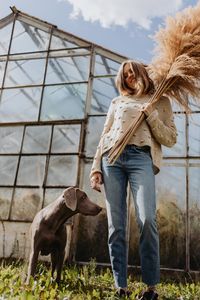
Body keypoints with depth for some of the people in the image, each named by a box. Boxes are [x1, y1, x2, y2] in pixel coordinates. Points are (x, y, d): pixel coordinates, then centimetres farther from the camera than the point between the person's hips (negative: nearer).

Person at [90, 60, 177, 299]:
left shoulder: (160, 101, 20)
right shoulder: (117, 102, 26)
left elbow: (170, 139, 12)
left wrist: (151, 115, -1)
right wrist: (96, 167, 8)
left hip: (141, 157, -2)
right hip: (112, 157, 3)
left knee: (147, 219, -19)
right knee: (115, 225, -3)